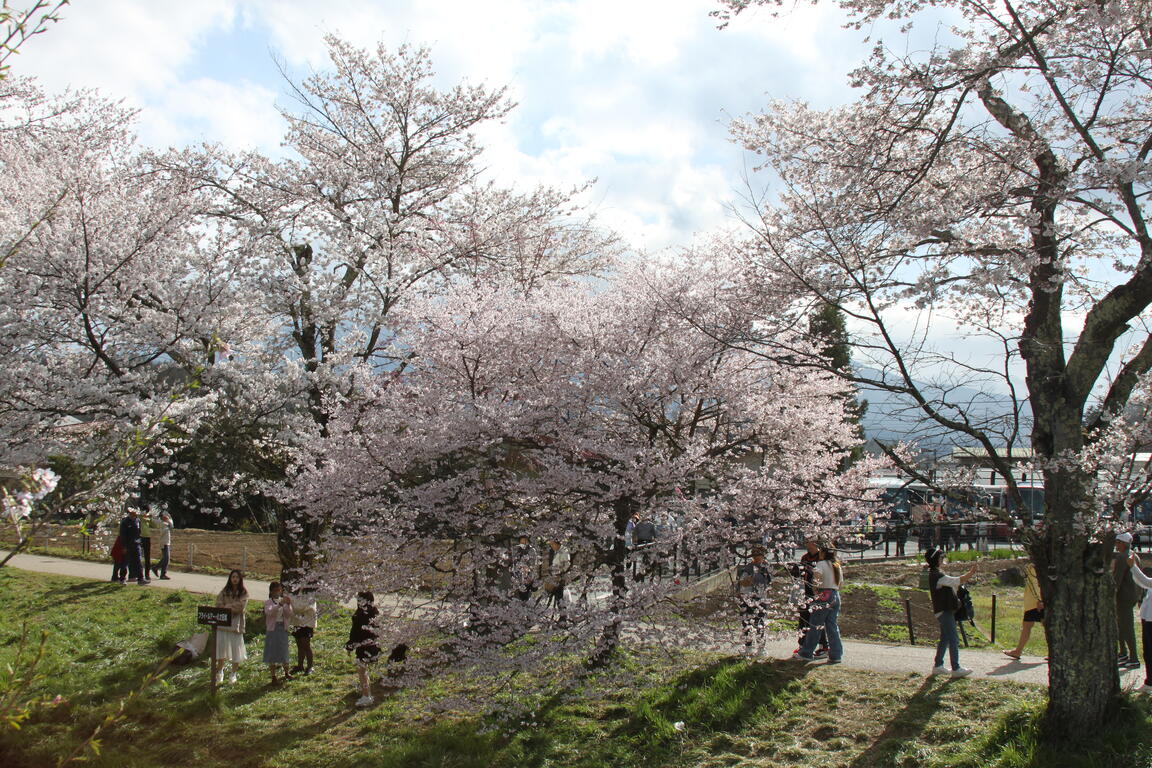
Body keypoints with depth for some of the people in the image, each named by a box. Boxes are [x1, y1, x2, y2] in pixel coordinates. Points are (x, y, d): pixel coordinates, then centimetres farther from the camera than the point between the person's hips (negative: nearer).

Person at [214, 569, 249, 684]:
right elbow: (218, 604, -2)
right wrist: (233, 606, -15)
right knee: (221, 646, 1)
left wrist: (228, 606, -13)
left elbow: (241, 607, -11)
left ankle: (234, 673, 15)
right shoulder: (224, 591, 7)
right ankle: (220, 672, 17)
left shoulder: (244, 592, 0)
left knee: (236, 649, 1)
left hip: (236, 623, -2)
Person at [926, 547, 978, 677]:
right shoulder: (936, 575, -20)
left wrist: (967, 575, 12)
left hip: (944, 611, 10)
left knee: (945, 639, 15)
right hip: (944, 611, -10)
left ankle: (938, 666, 20)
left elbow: (952, 583, 20)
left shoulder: (936, 574, 14)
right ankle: (956, 669, -2)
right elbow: (956, 581, -25)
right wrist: (971, 573, -18)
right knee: (954, 639, -6)